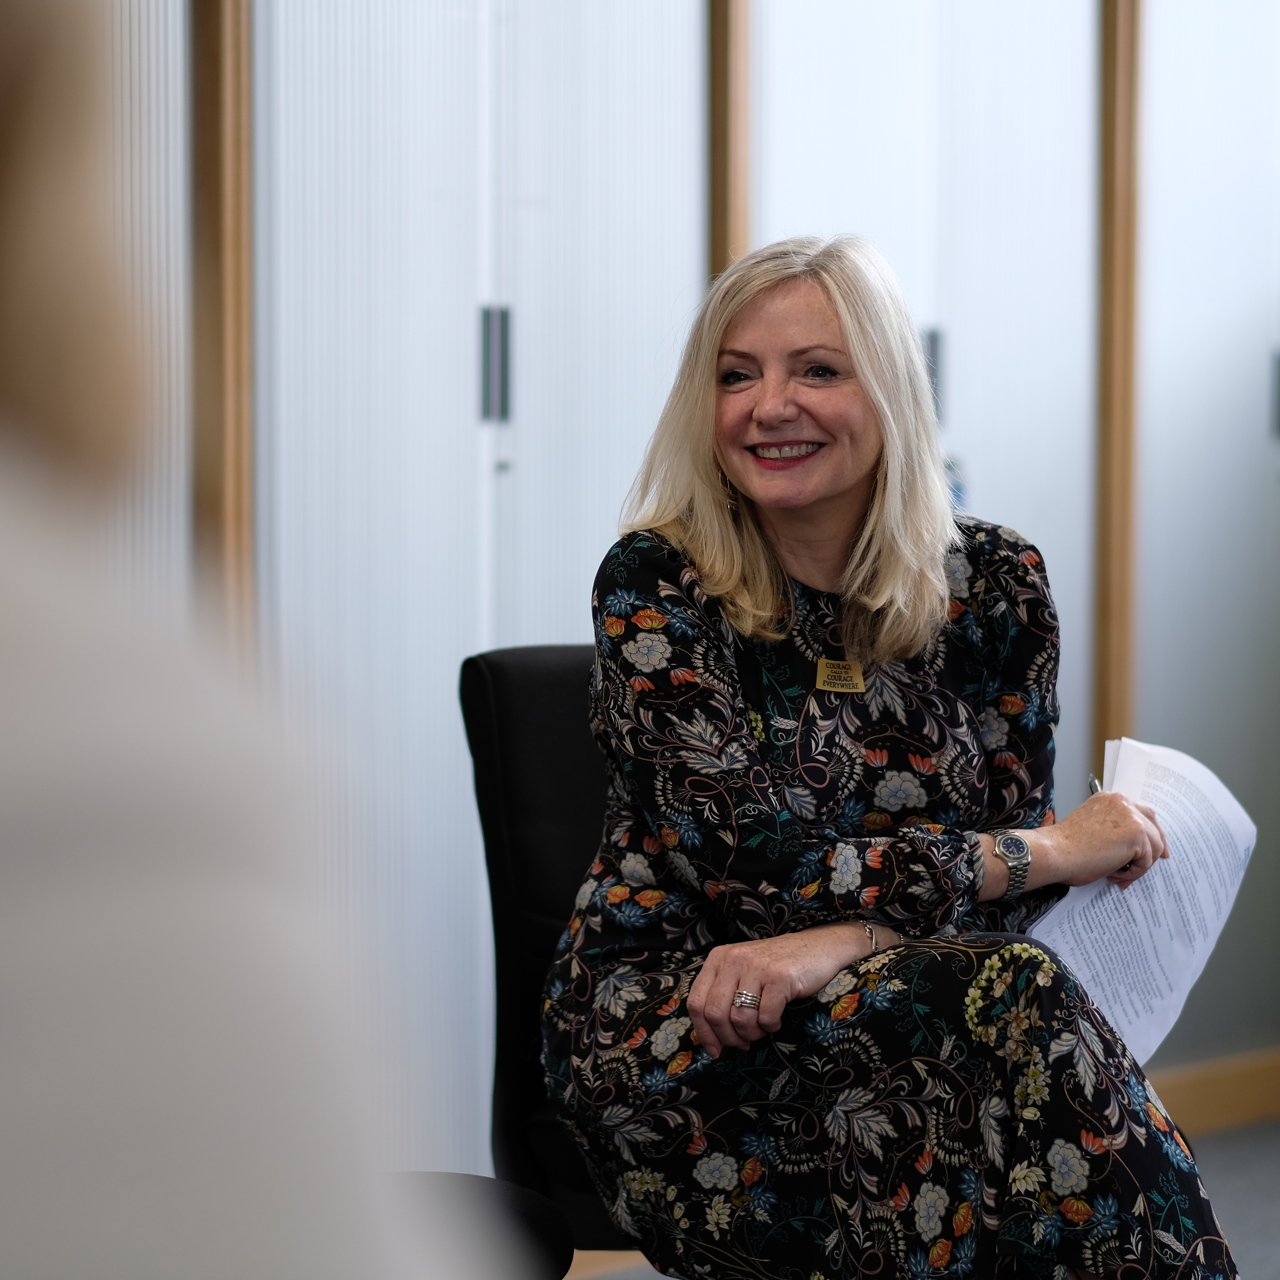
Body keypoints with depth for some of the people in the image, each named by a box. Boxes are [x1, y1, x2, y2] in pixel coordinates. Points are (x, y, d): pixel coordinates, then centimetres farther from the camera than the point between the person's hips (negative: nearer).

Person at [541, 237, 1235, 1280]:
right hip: (663, 1023, -3)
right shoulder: (655, 585, -7)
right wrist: (1058, 850, -12)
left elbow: (1010, 856, -1)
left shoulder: (996, 583, 2)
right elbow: (753, 860, -15)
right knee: (1006, 1003, -30)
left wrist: (841, 940, -22)